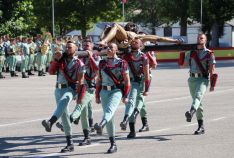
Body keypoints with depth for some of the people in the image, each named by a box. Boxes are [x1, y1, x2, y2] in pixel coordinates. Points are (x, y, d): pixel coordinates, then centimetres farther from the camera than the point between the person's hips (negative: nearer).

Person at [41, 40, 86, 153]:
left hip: (70, 89, -6)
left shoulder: (78, 63, -1)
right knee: (64, 116, 6)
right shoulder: (61, 60, 15)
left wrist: (79, 97, -10)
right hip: (59, 89, 6)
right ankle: (70, 144, 11)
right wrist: (56, 60, -8)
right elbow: (51, 72, 4)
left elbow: (81, 82, -4)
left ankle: (50, 123, -63)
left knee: (62, 102, -38)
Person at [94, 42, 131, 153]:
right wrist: (97, 96, 13)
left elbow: (127, 81, 1)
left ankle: (100, 126, -60)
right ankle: (113, 145, 9)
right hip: (104, 91, 5)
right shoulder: (102, 63, 13)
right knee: (110, 119, 5)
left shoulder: (122, 63, 1)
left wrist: (126, 96, -5)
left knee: (109, 110, -31)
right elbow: (99, 80, 16)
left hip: (116, 91, -5)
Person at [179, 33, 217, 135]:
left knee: (198, 96, -29)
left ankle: (191, 113, -57)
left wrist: (212, 85, -6)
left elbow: (212, 70, 0)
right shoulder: (191, 53, 14)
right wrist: (182, 53, 3)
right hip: (192, 79, 5)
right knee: (198, 103, 6)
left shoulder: (209, 54, 2)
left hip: (202, 79, -5)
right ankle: (201, 127, 10)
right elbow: (182, 65, 14)